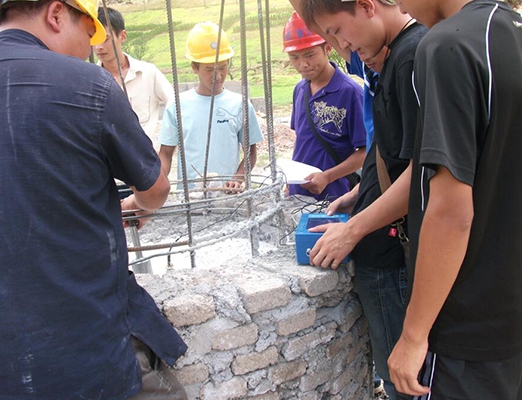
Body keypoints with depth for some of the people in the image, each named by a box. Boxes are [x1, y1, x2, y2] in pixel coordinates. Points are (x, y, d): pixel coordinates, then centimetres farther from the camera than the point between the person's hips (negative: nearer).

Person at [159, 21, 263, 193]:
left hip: (228, 193, 0)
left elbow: (250, 151, 7)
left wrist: (237, 180, -9)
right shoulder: (178, 105, 1)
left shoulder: (239, 104, 1)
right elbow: (166, 153, 6)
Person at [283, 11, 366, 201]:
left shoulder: (350, 92, -14)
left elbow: (365, 151, -13)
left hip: (332, 196, -6)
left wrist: (327, 176, -22)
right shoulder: (300, 90, 5)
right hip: (296, 194, 6)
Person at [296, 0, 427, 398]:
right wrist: (360, 193, 13)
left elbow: (423, 169, -22)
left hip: (390, 250, -9)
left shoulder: (414, 54, -19)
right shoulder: (399, 52, 10)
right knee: (392, 368, 23)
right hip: (385, 246, 9)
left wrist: (353, 230, -15)